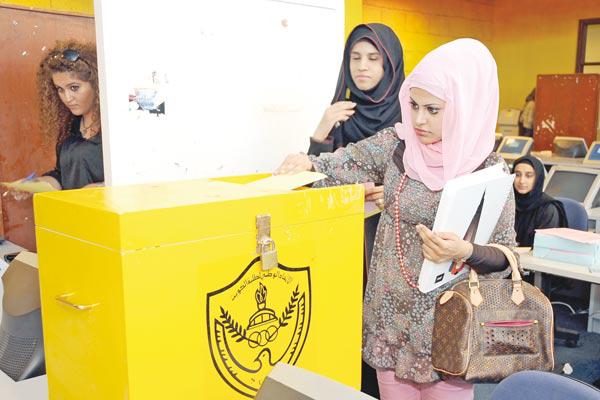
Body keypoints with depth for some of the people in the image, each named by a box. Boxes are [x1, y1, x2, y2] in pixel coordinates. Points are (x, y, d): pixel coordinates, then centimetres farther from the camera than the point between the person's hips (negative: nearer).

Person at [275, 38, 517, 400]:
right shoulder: (398, 142, -4)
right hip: (390, 314, 3)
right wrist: (308, 164, -16)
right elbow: (349, 165, 5)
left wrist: (466, 251, -28)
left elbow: (506, 256, -9)